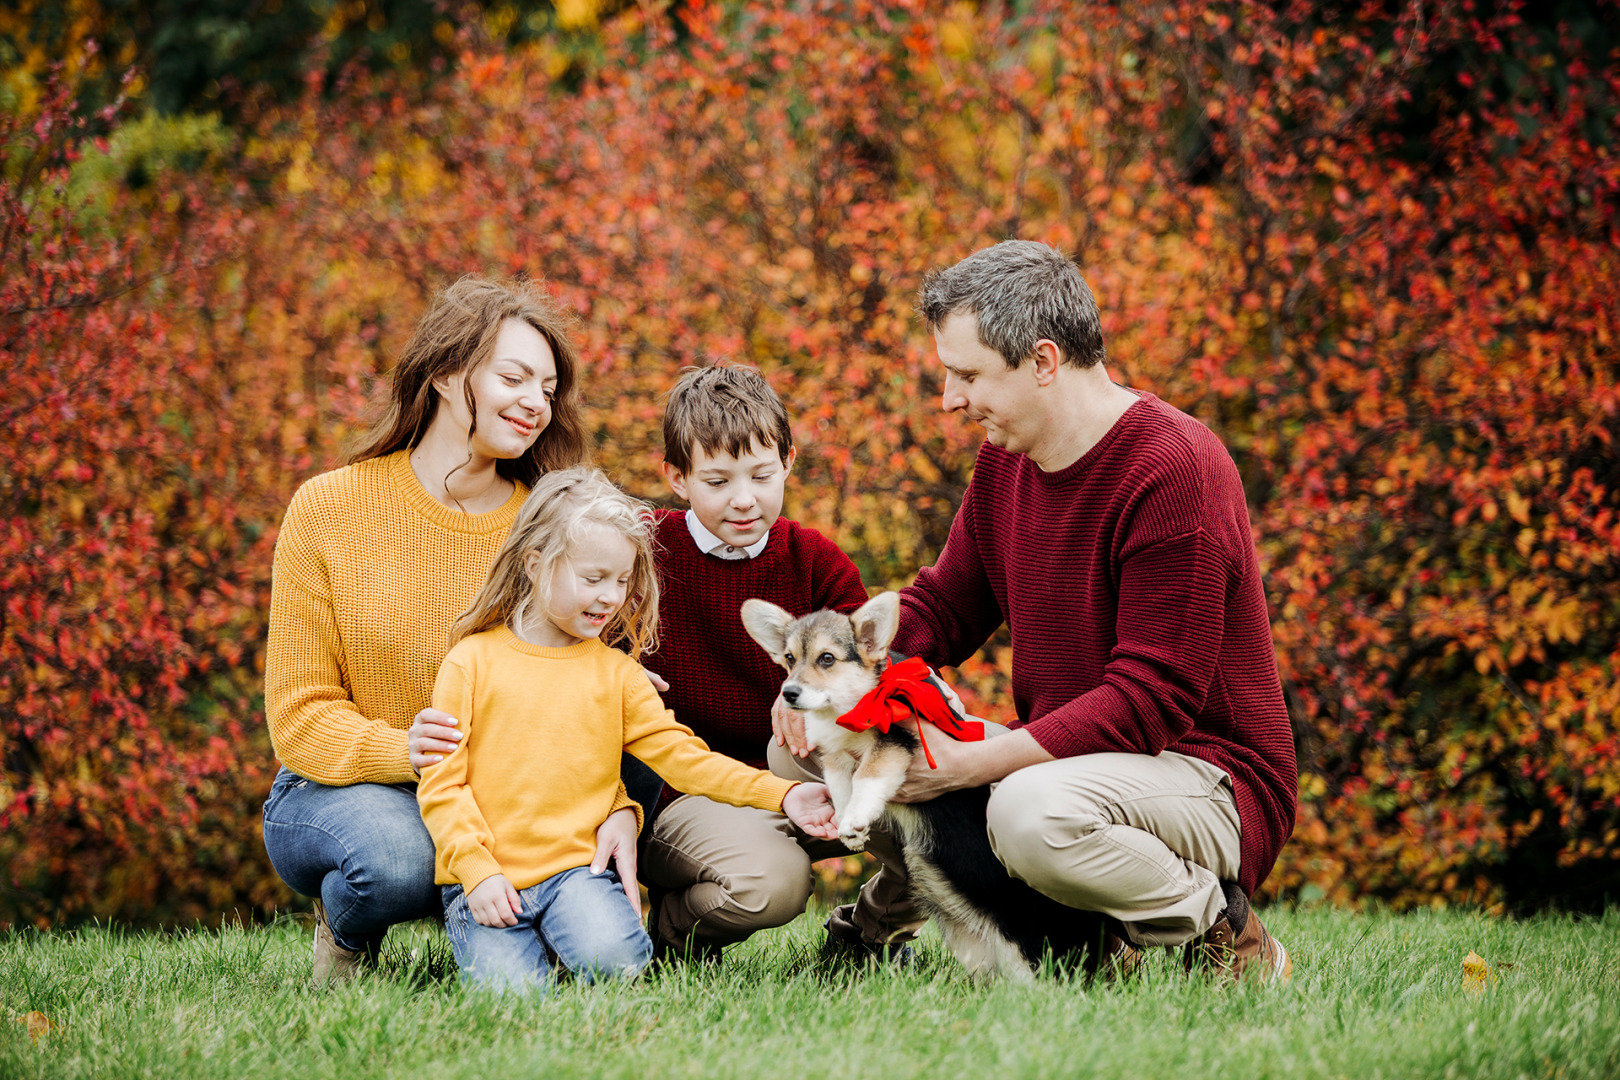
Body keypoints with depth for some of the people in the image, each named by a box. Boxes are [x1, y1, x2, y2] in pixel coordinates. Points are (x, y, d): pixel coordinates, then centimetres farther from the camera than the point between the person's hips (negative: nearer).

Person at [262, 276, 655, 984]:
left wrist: (615, 806, -28)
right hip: (340, 791, -3)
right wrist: (404, 752, -31)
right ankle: (345, 931, 0)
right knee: (398, 857, -37)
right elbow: (301, 715, -10)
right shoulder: (328, 510, -8)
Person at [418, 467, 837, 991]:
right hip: (486, 877, -2)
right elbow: (443, 781, 1)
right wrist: (478, 870, -10)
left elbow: (679, 753, 7)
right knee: (510, 988, -23)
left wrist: (781, 794, -4)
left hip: (577, 866, 2)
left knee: (614, 957, -28)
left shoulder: (615, 672, 12)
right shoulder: (473, 661, 3)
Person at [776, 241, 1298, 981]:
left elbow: (1149, 703, -26)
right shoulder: (1007, 455, 5)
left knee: (1033, 812, -39)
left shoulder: (1172, 470, -23)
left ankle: (1222, 930, -13)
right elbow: (942, 605, 13)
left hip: (1207, 776, -8)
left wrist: (965, 765, -28)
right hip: (1064, 758, 8)